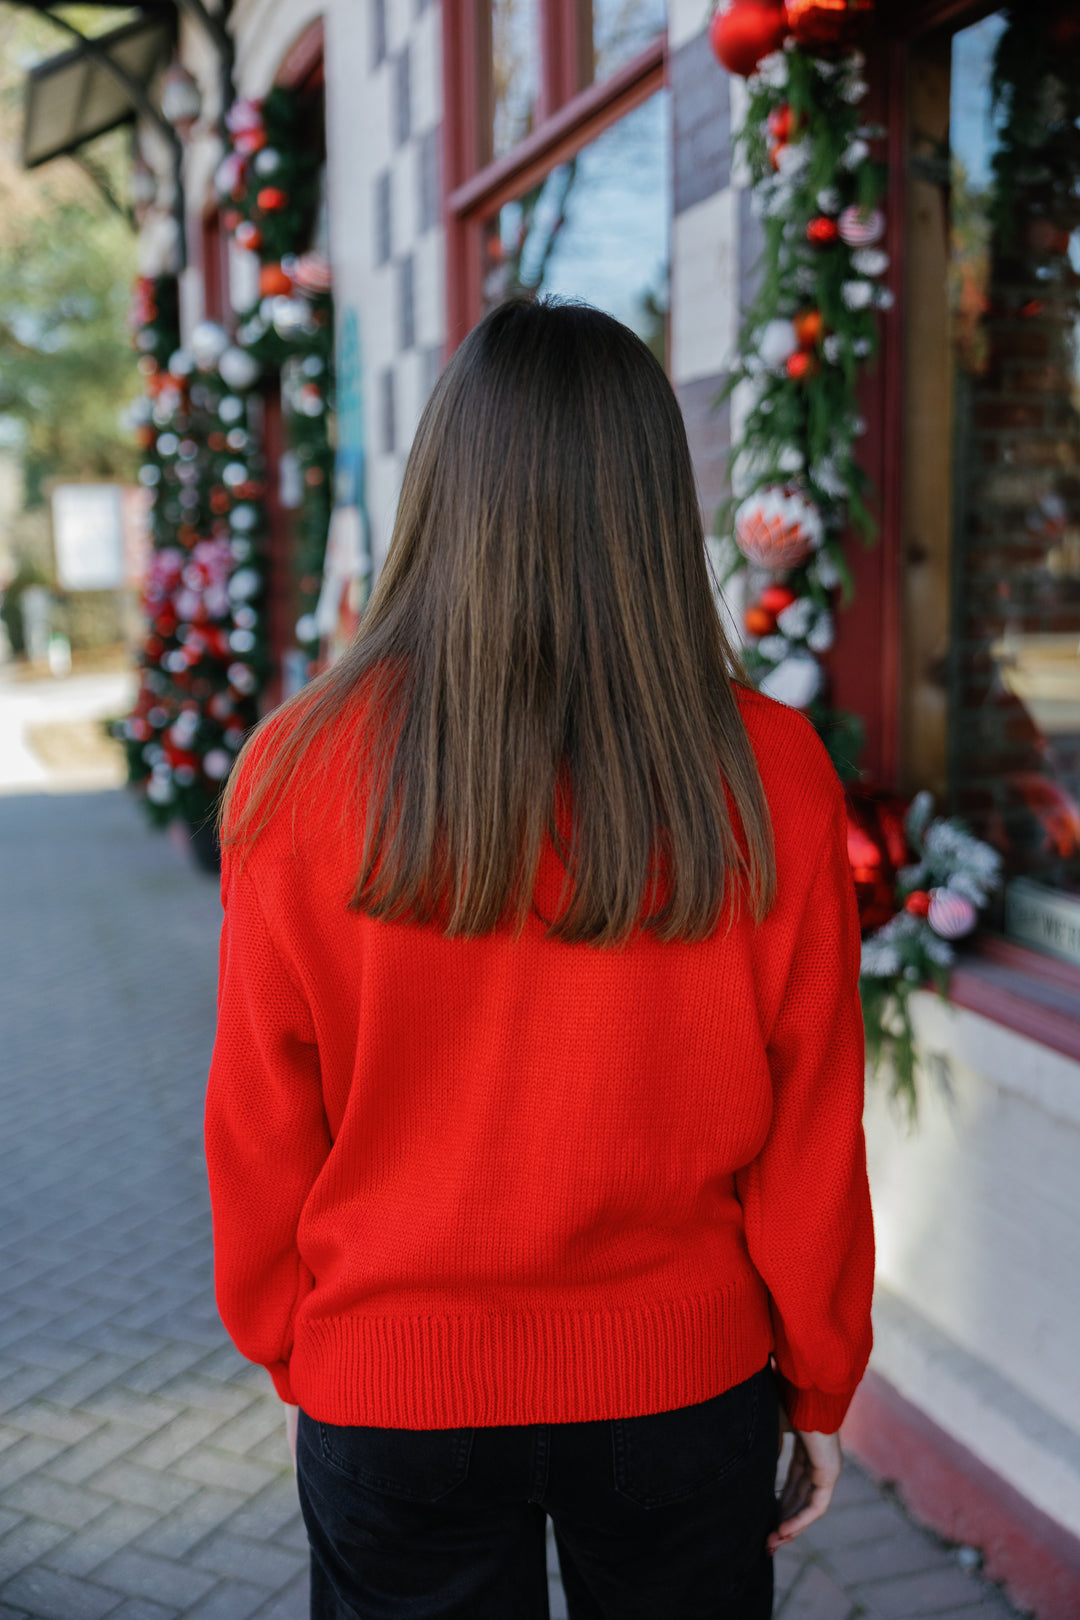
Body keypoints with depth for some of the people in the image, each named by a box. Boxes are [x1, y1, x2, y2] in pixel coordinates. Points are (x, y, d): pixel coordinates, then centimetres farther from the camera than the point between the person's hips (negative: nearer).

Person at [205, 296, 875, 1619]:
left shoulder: (303, 774, -16)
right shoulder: (769, 778, -15)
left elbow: (262, 1126, -7)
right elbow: (811, 1136, -8)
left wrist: (289, 1354, 10)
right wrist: (819, 1387, 7)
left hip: (390, 1387, 0)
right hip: (681, 1381, 1)